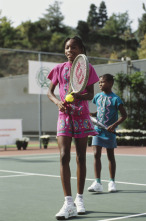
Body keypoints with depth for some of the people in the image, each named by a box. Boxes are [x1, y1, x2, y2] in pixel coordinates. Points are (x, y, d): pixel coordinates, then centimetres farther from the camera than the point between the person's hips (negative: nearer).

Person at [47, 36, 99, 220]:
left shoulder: (87, 68, 2)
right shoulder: (60, 69, 5)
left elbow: (91, 94, -3)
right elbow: (50, 92, 9)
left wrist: (78, 96, -26)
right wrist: (57, 102, -13)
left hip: (81, 116, 0)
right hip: (64, 115, 0)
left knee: (81, 158, 6)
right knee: (64, 157, -12)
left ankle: (79, 199, 18)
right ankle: (68, 203, -14)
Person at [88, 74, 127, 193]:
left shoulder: (115, 99, -9)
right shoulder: (97, 96, 7)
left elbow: (124, 115, -6)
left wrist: (114, 125, -17)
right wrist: (90, 114, 1)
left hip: (109, 131, -4)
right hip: (98, 130, 4)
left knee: (111, 156, 7)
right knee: (96, 155, -7)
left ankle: (112, 182, 20)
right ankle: (97, 183, -6)